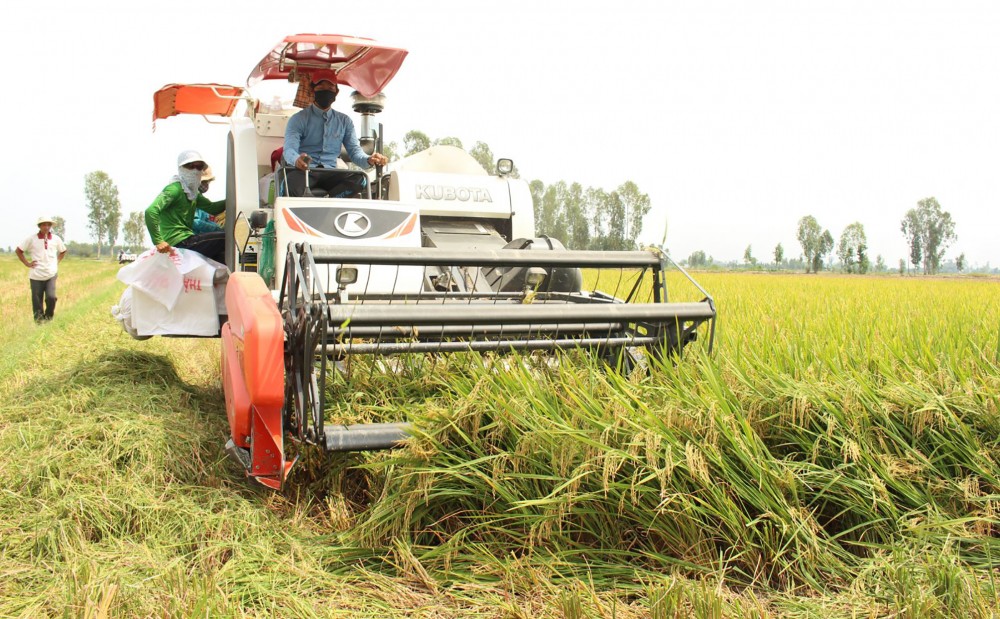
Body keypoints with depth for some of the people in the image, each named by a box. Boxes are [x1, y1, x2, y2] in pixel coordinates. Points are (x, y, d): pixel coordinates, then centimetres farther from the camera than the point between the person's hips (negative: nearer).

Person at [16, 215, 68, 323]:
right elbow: (18, 250, 7)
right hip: (36, 276, -1)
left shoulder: (56, 239, 5)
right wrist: (27, 263, 0)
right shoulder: (31, 239, -1)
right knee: (37, 302, 2)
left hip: (51, 275, 1)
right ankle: (39, 322, 15)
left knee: (51, 297, -17)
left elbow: (63, 251, 24)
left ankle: (48, 317, 7)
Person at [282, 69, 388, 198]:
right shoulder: (298, 119, 6)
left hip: (330, 174, 3)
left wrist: (369, 160, -16)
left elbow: (354, 150, 10)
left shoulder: (344, 121, 18)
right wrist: (297, 160, -36)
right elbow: (289, 149, -9)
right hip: (302, 171, -3)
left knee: (360, 180, -31)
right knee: (292, 184, -41)